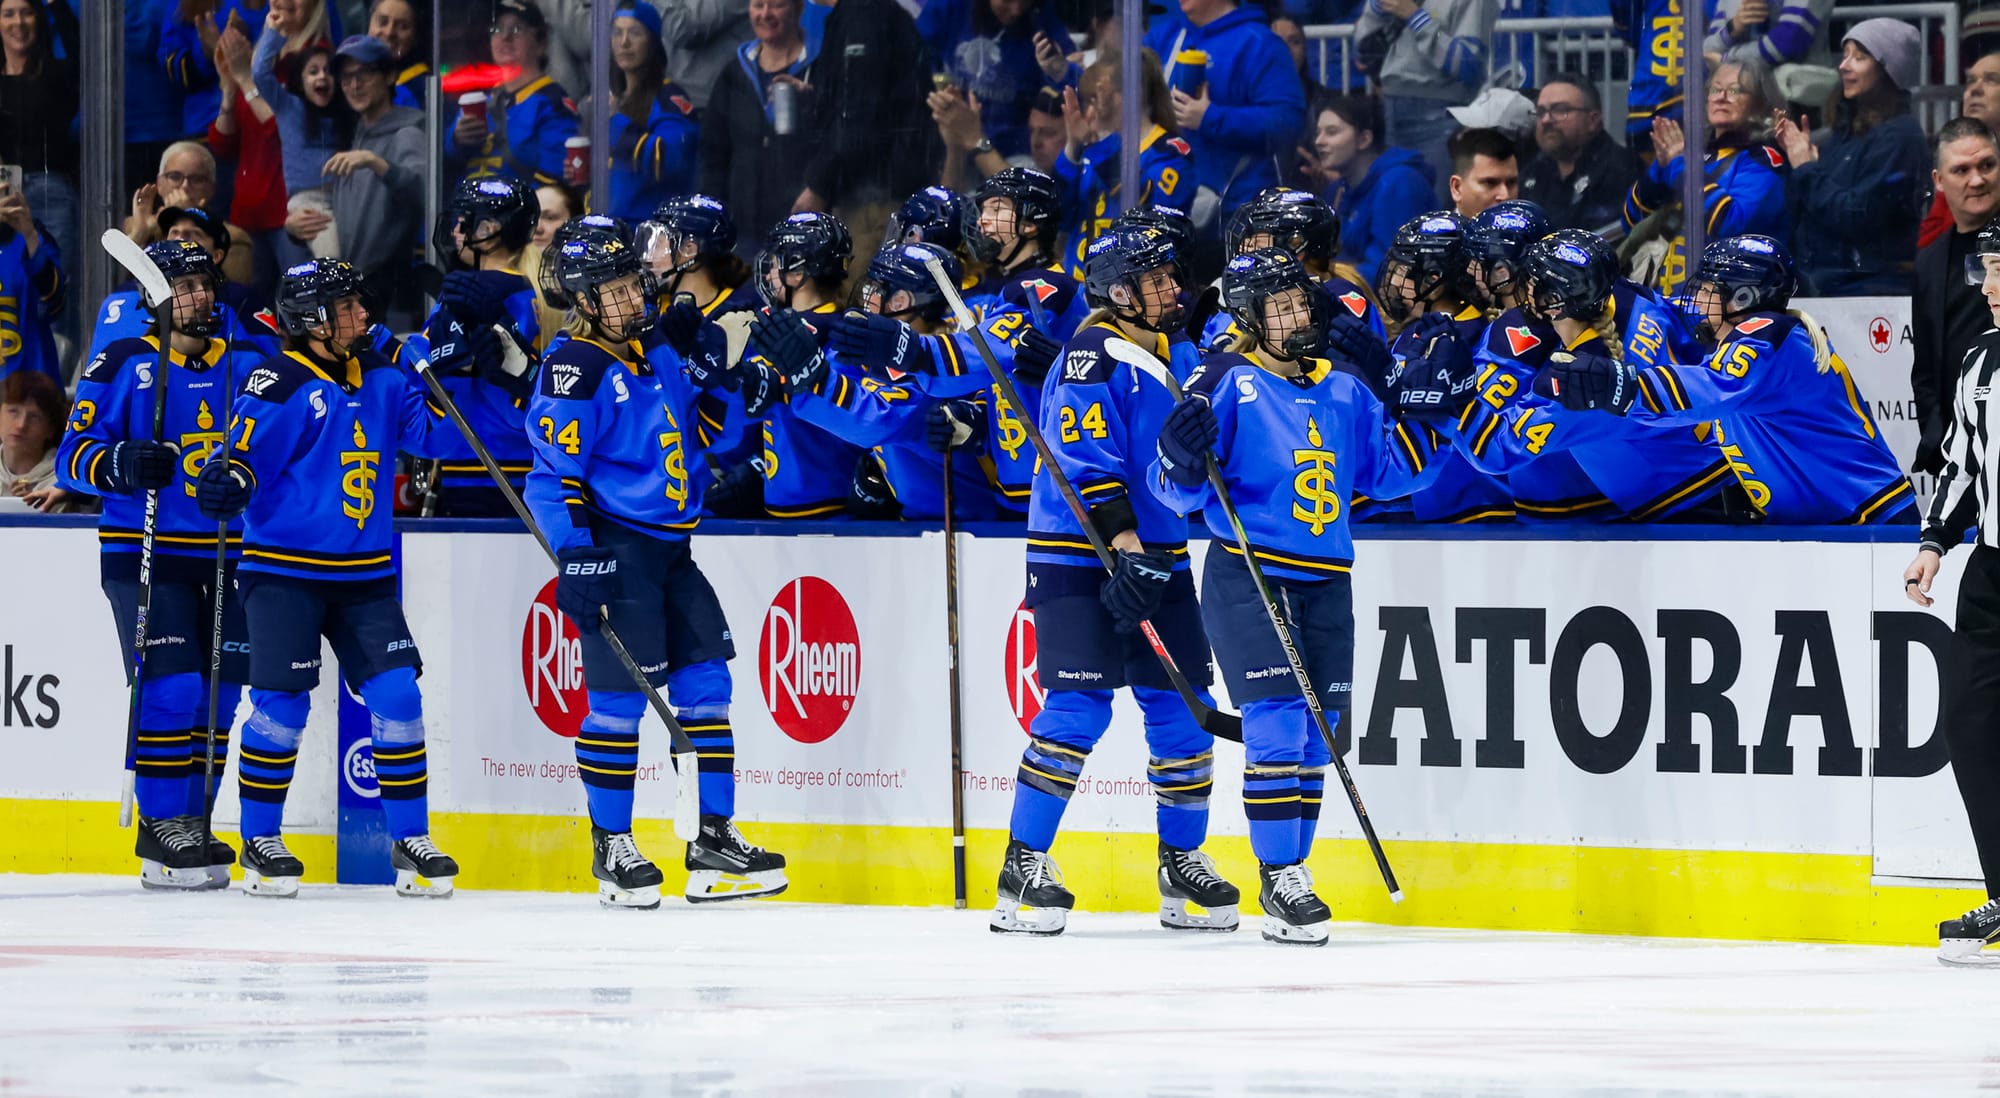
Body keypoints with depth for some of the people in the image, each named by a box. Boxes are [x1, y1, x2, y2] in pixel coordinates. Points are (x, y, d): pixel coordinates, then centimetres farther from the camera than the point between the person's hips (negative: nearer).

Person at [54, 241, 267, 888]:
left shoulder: (245, 366, 8)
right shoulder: (123, 365, -3)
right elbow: (73, 456, -5)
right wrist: (119, 464, -25)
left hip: (226, 555, 5)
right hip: (143, 552, -5)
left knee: (220, 696, 6)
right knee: (170, 690, -13)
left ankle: (193, 824, 16)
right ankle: (162, 829, -5)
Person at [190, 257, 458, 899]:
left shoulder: (377, 377, 10)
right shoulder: (278, 386, -10)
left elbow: (428, 430, 12)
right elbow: (246, 456, -14)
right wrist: (226, 484, -36)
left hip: (364, 574, 5)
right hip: (283, 572, -5)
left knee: (396, 697, -3)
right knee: (282, 704, -10)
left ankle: (410, 839, 6)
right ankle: (260, 841, 6)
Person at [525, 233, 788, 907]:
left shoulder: (661, 345, 11)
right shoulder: (576, 369, -12)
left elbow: (698, 433, 20)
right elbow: (553, 473, -14)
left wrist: (711, 377, 3)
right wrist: (574, 557, -21)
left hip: (671, 546, 8)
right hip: (612, 547, -8)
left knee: (706, 683, 5)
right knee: (619, 697, -5)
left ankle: (715, 841, 10)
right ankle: (610, 848, 5)